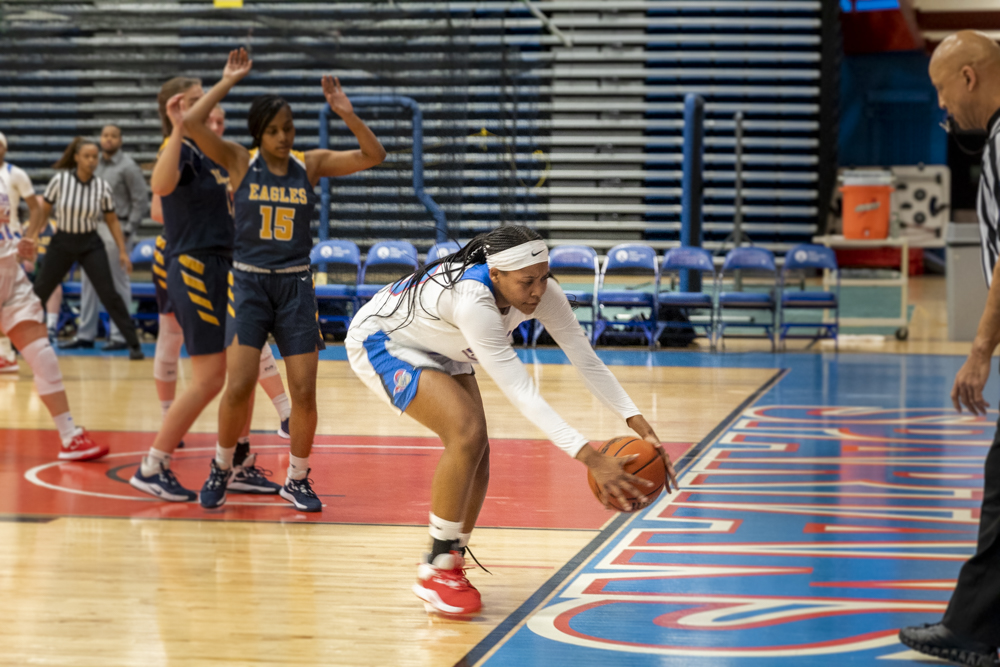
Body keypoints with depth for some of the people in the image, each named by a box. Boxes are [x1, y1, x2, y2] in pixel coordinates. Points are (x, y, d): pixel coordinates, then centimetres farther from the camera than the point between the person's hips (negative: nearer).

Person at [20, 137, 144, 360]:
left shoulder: (102, 187, -8)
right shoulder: (60, 180, -10)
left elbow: (112, 220, 2)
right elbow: (43, 210, 1)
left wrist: (123, 251, -3)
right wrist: (30, 236, -3)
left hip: (90, 245, 0)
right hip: (62, 243, 1)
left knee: (109, 295, -9)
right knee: (39, 292, 6)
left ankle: (134, 344, -5)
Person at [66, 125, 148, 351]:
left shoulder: (127, 166, -5)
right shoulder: (93, 164, 11)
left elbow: (140, 200, -7)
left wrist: (127, 230, -12)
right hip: (92, 228, 6)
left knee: (118, 285, -1)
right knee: (88, 283, 8)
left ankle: (119, 336, 4)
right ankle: (85, 334, 14)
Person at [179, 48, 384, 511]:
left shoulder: (311, 164, 3)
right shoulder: (240, 162, -2)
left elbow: (374, 156, -4)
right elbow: (191, 123, -15)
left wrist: (346, 113, -16)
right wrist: (228, 82, -12)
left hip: (296, 286, 2)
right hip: (248, 283, -2)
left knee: (304, 393, -2)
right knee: (239, 387, -11)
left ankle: (297, 479, 18)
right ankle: (221, 467, 15)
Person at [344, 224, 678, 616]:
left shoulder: (542, 292, -21)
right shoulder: (472, 301, -42)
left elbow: (586, 359, -15)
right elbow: (520, 391, -45)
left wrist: (636, 421, -27)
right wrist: (589, 457, -50)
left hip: (436, 348, 8)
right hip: (378, 341, -8)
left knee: (475, 456, -2)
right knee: (467, 433, -24)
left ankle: (450, 564, 20)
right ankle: (435, 573, -11)